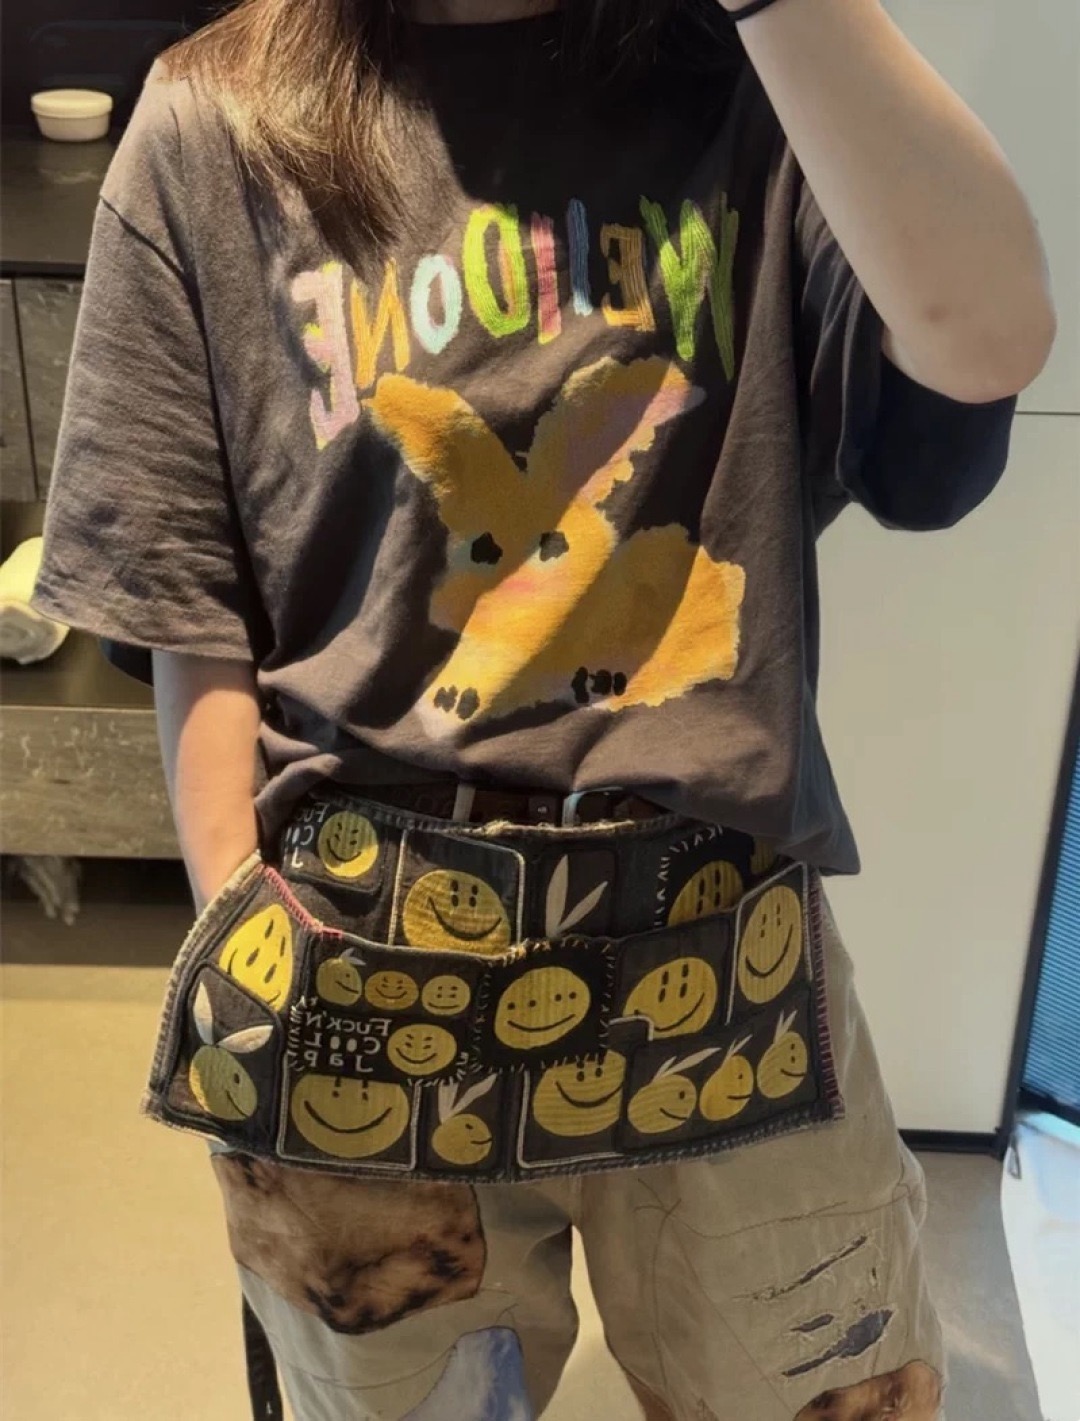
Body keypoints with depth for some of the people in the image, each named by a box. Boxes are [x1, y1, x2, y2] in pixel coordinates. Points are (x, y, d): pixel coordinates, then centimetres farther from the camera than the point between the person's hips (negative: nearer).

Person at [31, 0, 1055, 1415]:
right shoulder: (216, 129, -1)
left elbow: (988, 346, -19)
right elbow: (194, 625, -1)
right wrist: (255, 981, -2)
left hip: (725, 968, 1)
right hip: (366, 981, 0)